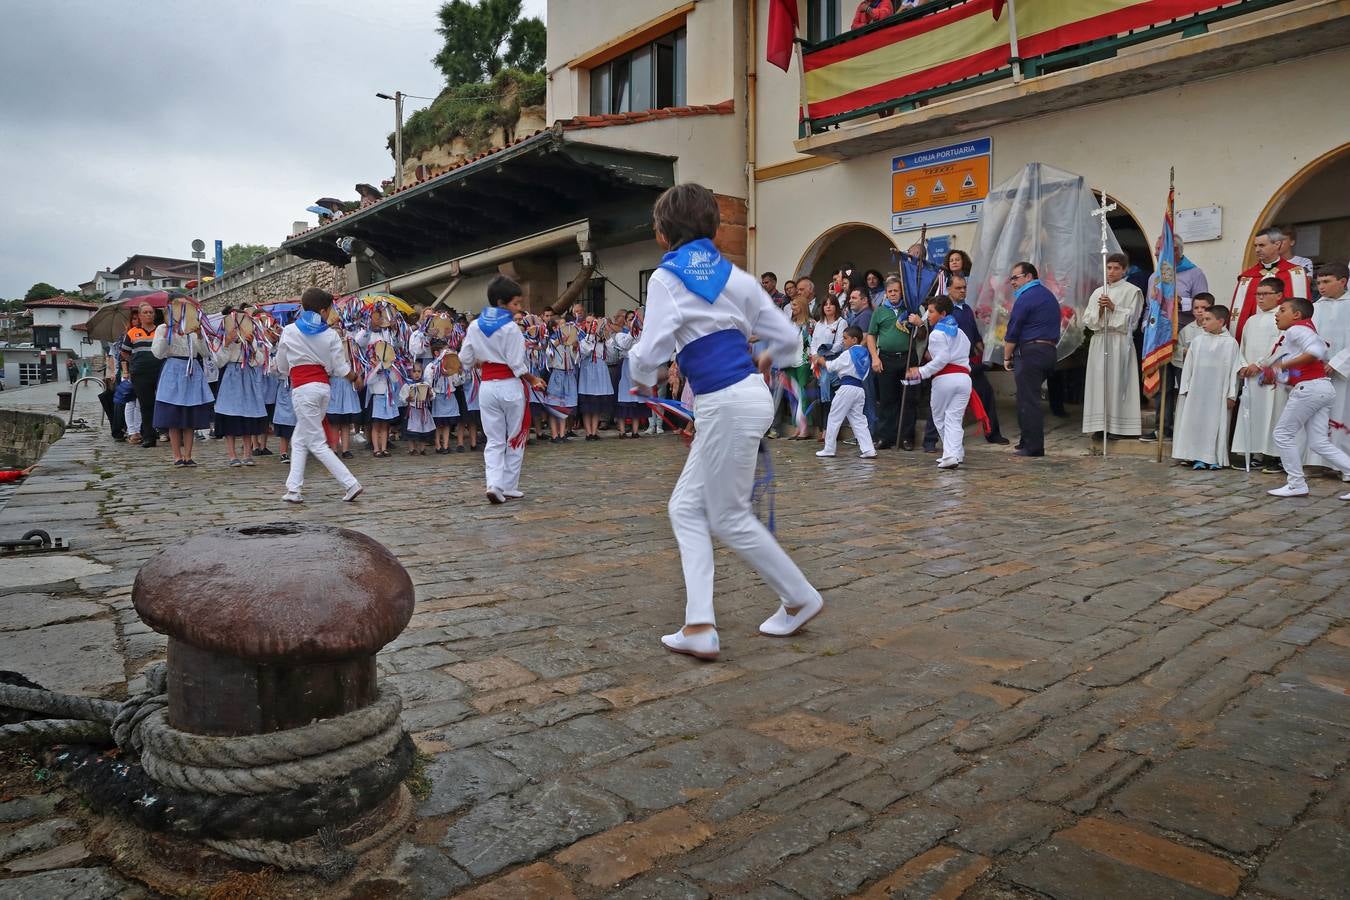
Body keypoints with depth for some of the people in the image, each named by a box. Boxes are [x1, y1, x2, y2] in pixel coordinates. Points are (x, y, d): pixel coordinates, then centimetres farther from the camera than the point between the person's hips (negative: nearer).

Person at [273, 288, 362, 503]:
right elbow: (341, 369, 2)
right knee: (299, 440, 15)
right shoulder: (330, 334, 2)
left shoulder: (289, 332, 0)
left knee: (317, 444, -1)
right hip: (323, 387, 4)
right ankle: (294, 489, 12)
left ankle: (350, 484, -8)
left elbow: (282, 368, 8)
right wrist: (355, 377, 22)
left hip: (302, 389, -4)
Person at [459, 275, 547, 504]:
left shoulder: (474, 326, 4)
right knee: (515, 439, 10)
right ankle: (509, 487, 13)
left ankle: (494, 484, -9)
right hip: (510, 386, -4)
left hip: (487, 388, 4)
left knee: (494, 440, 8)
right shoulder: (511, 328, -13)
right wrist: (533, 380, 1)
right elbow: (517, 365, -13)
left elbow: (466, 360, 8)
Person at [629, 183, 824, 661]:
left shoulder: (666, 278, -6)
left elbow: (650, 352, -12)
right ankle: (700, 626, 10)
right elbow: (788, 338, 16)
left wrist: (643, 380, 11)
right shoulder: (734, 275, 14)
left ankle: (801, 598, 24)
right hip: (744, 394, 8)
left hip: (726, 404, -8)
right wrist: (763, 361, 37)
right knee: (687, 508, 12)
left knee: (729, 518, 8)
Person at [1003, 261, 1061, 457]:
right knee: (1030, 398, 15)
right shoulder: (1049, 295, 19)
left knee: (1028, 400, -6)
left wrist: (1007, 357, 1)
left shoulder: (1025, 298, -10)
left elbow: (1013, 332, -10)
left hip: (1030, 352, -9)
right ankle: (1028, 441, 18)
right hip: (1050, 351, 9)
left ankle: (1033, 446, -5)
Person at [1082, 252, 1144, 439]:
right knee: (1099, 381, -1)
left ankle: (1119, 425, -4)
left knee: (1117, 381, -7)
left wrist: (1113, 307, -12)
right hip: (1099, 341, 4)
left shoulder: (1132, 291, 5)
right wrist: (1099, 310, -7)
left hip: (1120, 342, -4)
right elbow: (1087, 320, 10)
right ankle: (1101, 425, 1)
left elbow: (1131, 318, -4)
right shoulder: (1097, 292, 17)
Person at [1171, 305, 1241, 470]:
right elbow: (1188, 365, 8)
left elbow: (1234, 370, -1)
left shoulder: (1230, 343, -1)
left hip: (1218, 393, -2)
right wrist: (1186, 388, 5)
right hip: (1197, 391, 2)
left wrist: (1231, 395, -3)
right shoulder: (1197, 341, 5)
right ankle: (1198, 457, 7)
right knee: (1196, 422, 1)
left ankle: (1215, 458, 9)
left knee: (1217, 423, 1)